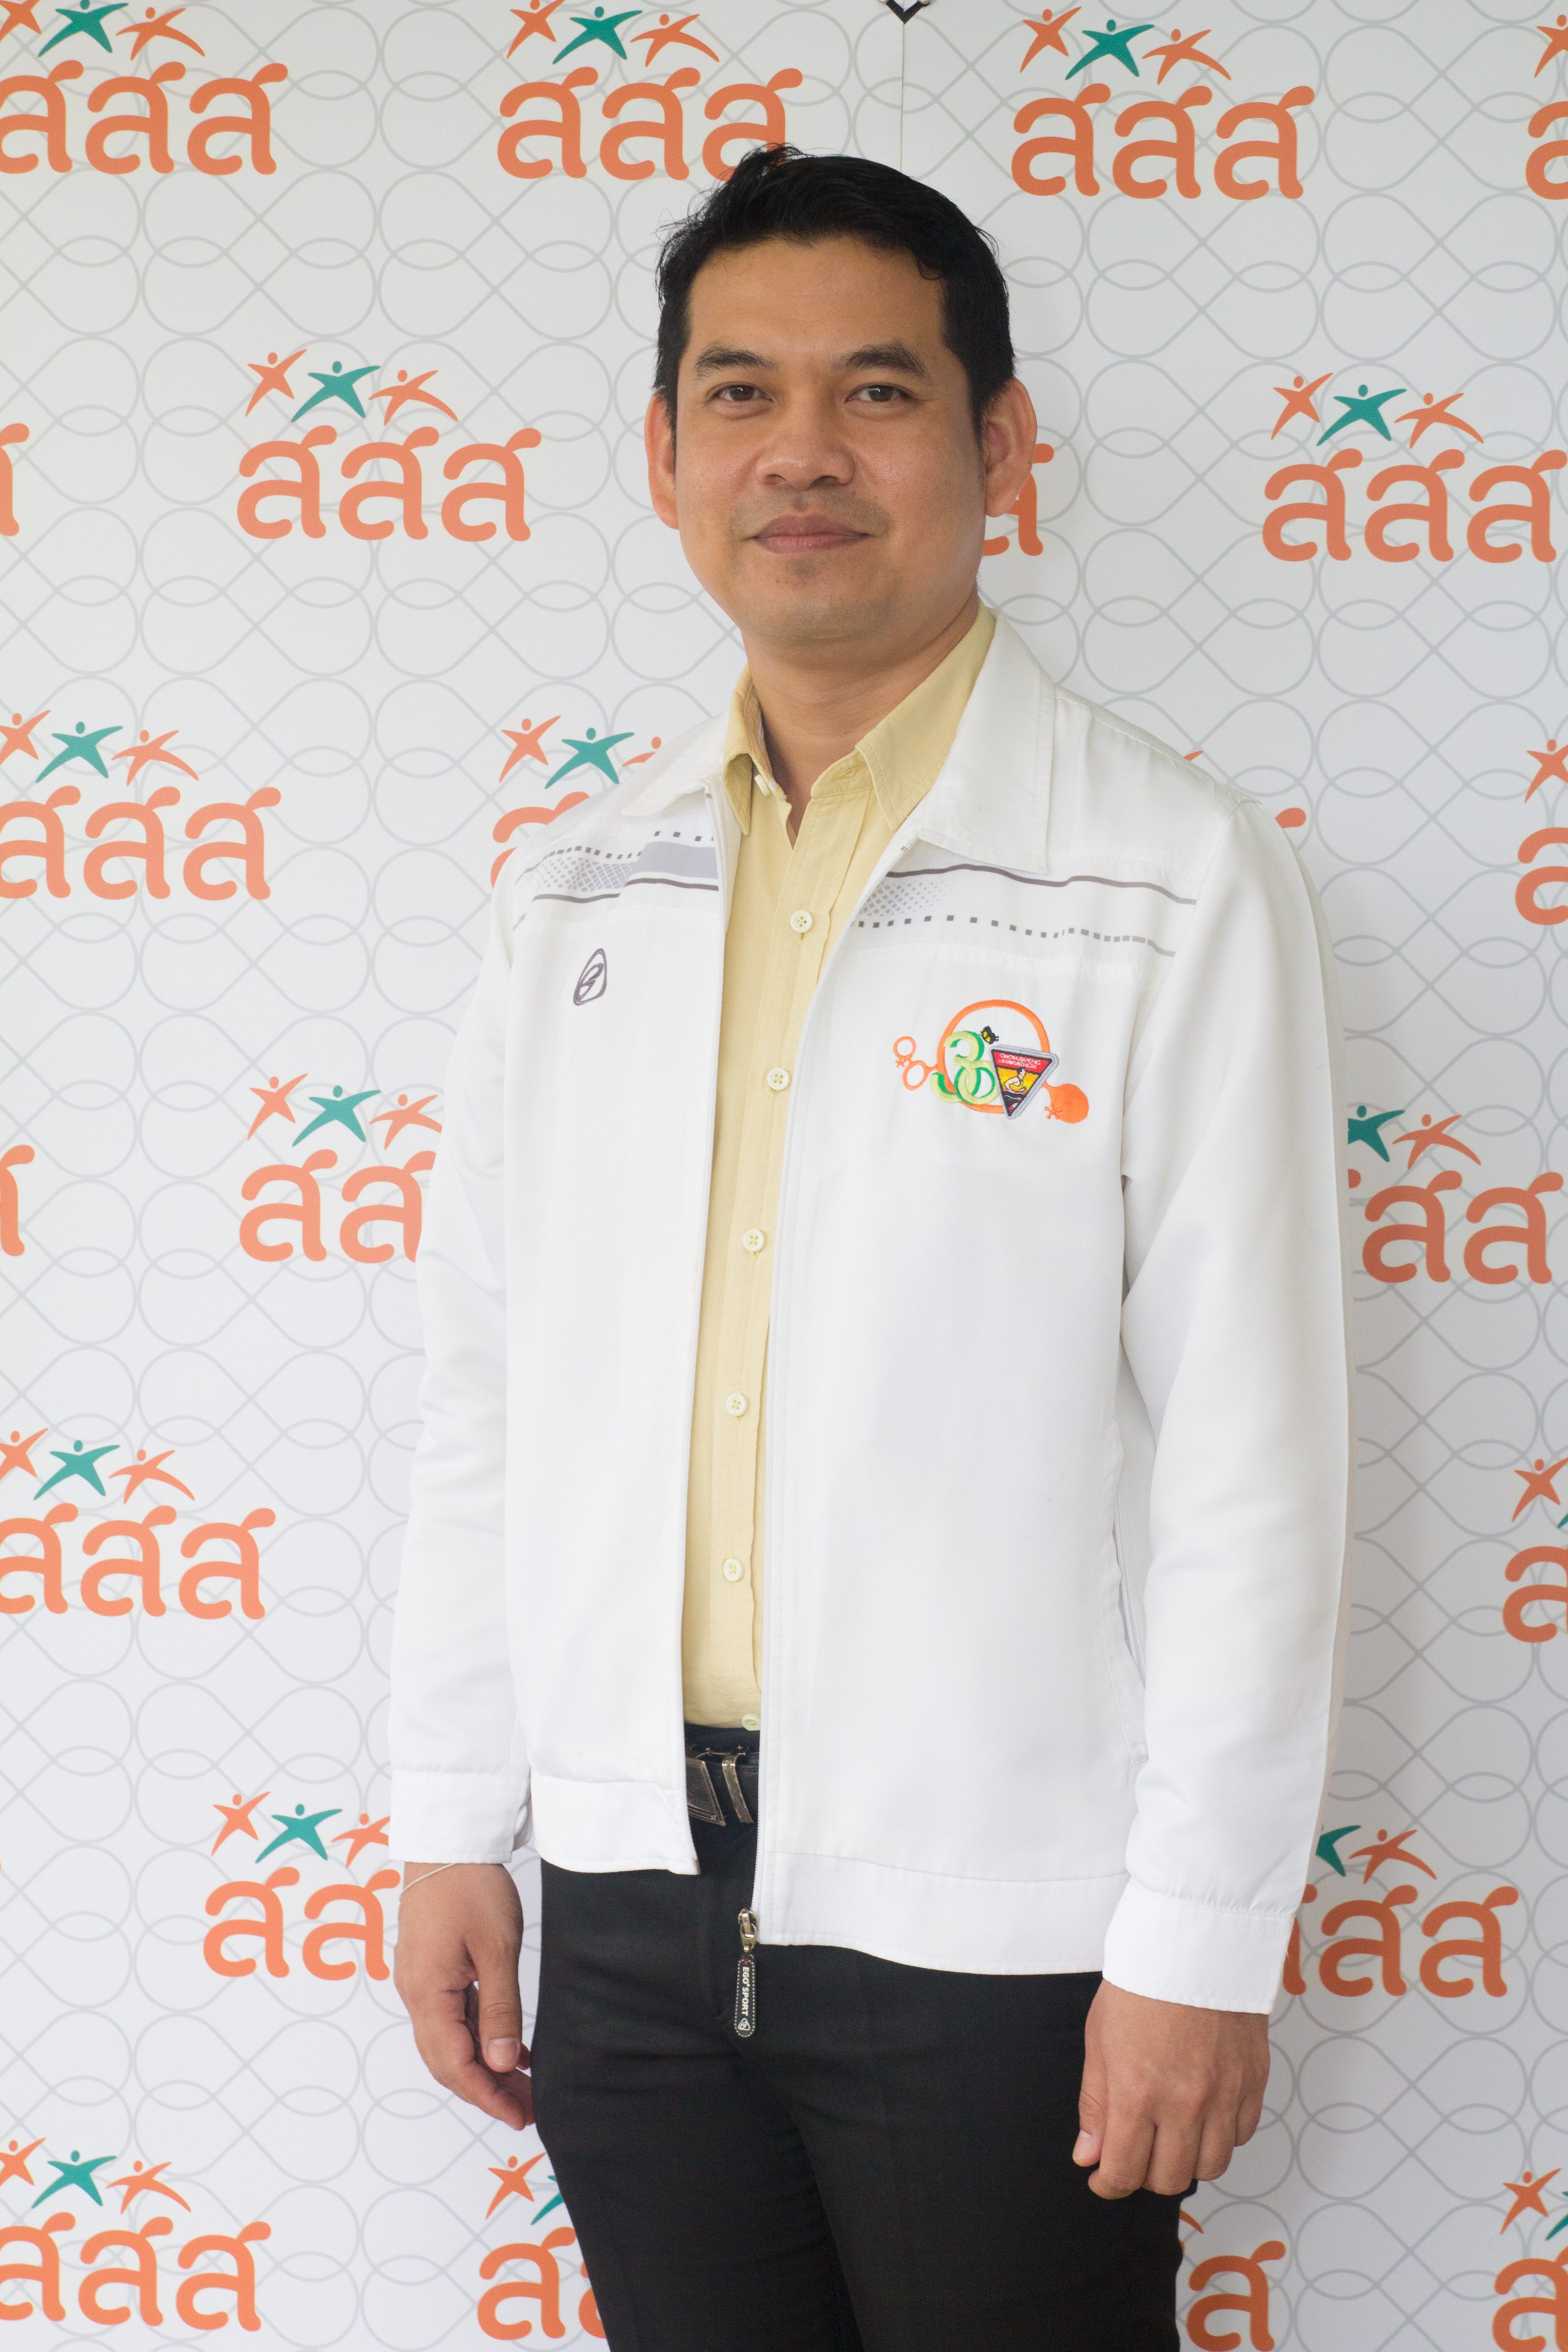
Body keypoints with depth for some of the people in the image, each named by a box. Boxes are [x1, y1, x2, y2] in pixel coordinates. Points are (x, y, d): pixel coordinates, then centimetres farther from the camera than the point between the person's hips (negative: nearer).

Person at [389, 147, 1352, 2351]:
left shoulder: (1177, 881, -7)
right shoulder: (575, 892, 8)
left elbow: (1251, 1455, -10)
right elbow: (488, 1394, 11)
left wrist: (1204, 1938, -11)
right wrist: (454, 1827, 9)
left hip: (995, 1918, -4)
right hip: (631, 1887, 5)